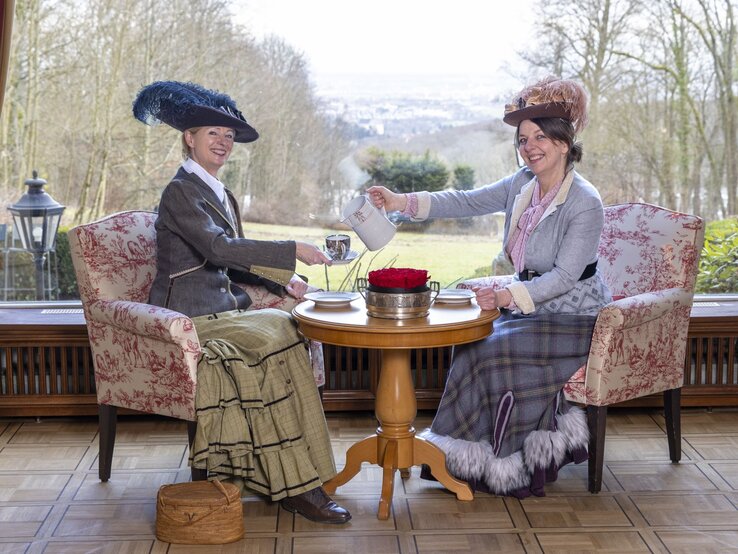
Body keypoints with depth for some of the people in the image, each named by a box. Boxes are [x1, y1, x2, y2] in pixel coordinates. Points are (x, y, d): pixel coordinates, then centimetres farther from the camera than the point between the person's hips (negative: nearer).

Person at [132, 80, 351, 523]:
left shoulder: (224, 197, 20)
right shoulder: (180, 192, -9)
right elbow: (218, 247, -23)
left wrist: (283, 280, 4)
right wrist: (292, 251, -25)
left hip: (225, 312, 8)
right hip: (191, 320, -8)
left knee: (294, 332, -16)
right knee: (278, 339, -25)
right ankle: (295, 484, -21)